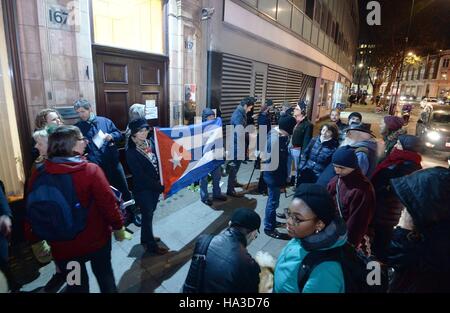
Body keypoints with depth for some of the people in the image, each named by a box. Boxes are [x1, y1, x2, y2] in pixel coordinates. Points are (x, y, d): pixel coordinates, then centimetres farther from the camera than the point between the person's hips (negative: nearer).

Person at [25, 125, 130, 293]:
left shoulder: (38, 175, -10)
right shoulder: (91, 170, -21)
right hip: (96, 239, -2)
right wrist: (118, 227, -3)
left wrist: (35, 240, 13)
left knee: (76, 285, 23)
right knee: (105, 276, 23)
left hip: (61, 246, 3)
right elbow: (108, 202, -19)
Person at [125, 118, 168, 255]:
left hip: (155, 186, 6)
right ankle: (151, 245, 27)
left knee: (149, 213, 22)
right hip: (143, 189, -6)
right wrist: (160, 187, -22)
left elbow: (159, 161, 6)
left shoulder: (150, 143, 0)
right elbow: (140, 176, -21)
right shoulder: (131, 152, -18)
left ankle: (146, 238, 44)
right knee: (147, 215, 9)